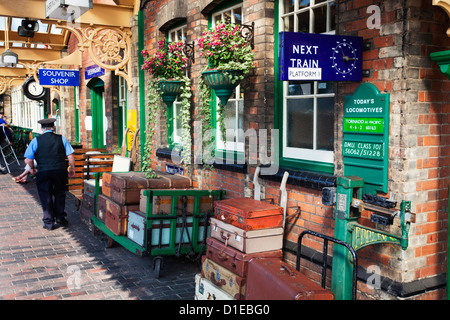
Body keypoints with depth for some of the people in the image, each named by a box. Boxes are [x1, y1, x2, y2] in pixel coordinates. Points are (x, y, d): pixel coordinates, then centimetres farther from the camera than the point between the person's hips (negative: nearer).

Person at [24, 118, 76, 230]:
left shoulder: (36, 141, 0)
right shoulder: (62, 139, 3)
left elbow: (28, 159, -2)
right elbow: (70, 156, -1)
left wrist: (32, 168, 17)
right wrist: (72, 169, 12)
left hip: (43, 172, -1)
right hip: (60, 171, 1)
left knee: (46, 197, 11)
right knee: (59, 195, 18)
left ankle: (49, 222, 15)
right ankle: (60, 219, 26)